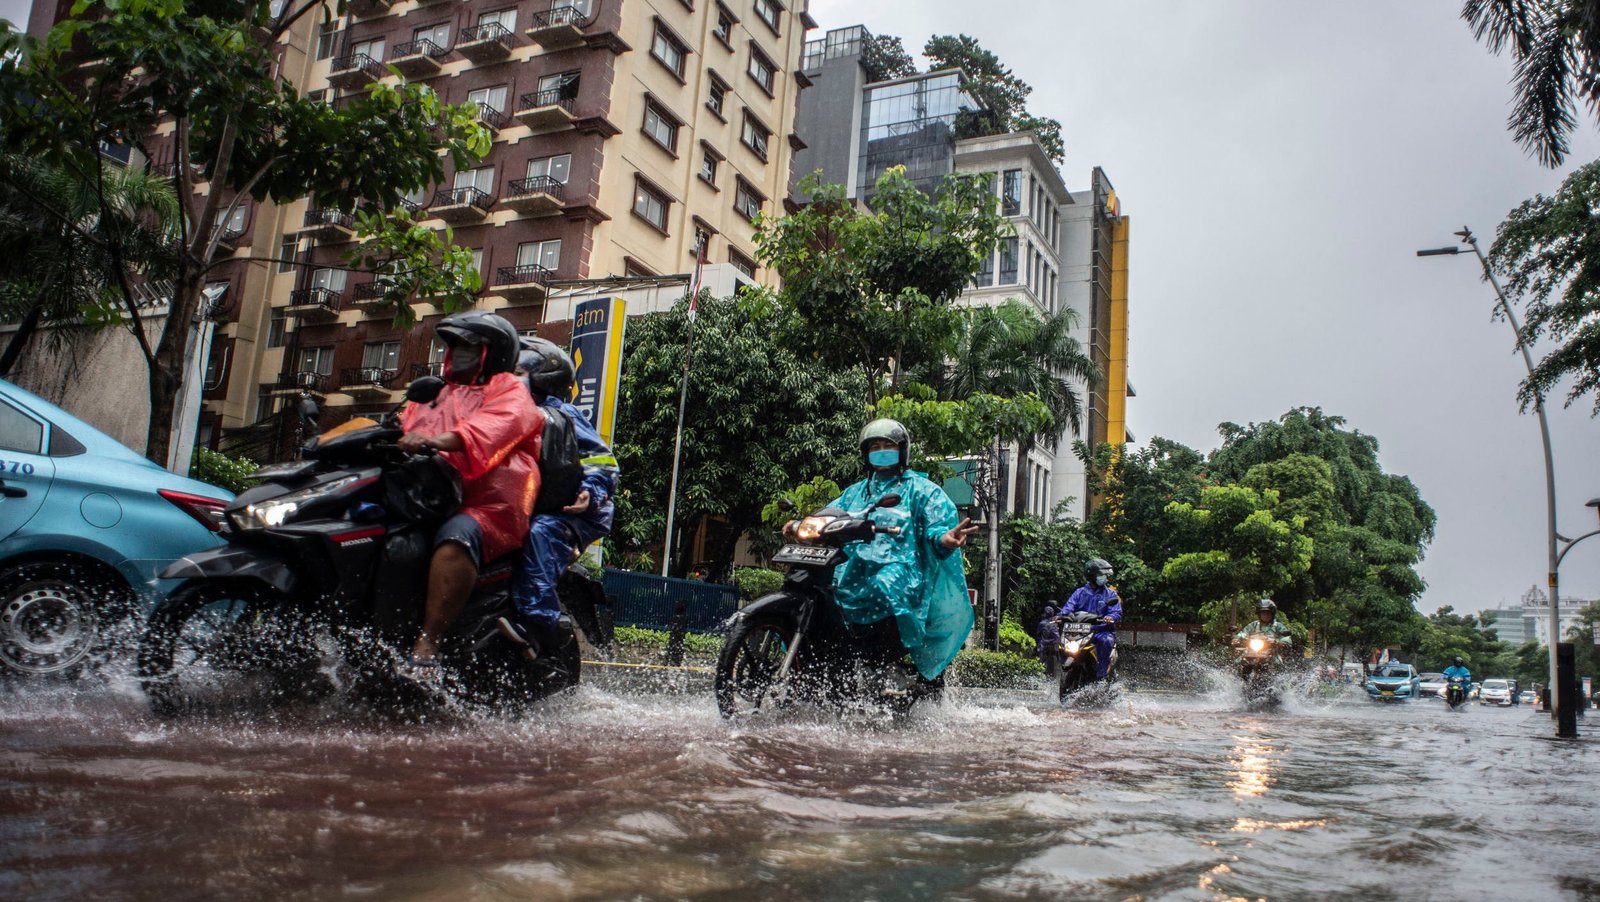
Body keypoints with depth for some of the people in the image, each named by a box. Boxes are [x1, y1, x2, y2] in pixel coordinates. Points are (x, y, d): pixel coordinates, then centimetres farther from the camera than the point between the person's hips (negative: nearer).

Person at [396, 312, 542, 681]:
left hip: (489, 507, -8)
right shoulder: (433, 396, 33)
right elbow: (402, 430, 22)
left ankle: (425, 649, -46)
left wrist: (440, 440, -32)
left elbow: (498, 424, -14)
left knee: (456, 537, -37)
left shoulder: (509, 390, 8)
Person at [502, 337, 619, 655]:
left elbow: (603, 460, -9)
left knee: (540, 530, -39)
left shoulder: (560, 414, -1)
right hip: (525, 508, 8)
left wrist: (590, 491, -27)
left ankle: (537, 622, -48)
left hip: (573, 514, -8)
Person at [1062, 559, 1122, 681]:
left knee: (1107, 640, -36)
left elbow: (1117, 612, 0)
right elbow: (1069, 606, 4)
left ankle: (1101, 676, -33)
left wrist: (1111, 618, -25)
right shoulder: (1080, 592, 16)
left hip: (1102, 630, -2)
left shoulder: (1111, 594, 12)